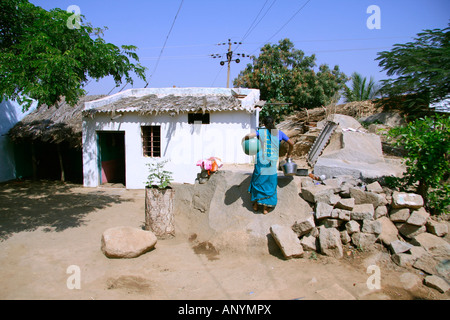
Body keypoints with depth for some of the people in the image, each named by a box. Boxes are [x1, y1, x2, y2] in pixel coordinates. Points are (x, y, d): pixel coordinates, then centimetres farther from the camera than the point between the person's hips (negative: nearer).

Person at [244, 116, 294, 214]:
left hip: (261, 161, 0)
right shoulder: (279, 132, 6)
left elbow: (248, 136, -13)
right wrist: (289, 153, 28)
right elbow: (291, 143, 13)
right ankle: (265, 208, 14)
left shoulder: (261, 131, 2)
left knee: (258, 181, 16)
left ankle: (256, 204, 24)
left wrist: (245, 138, 9)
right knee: (270, 183, 10)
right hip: (273, 162, 0)